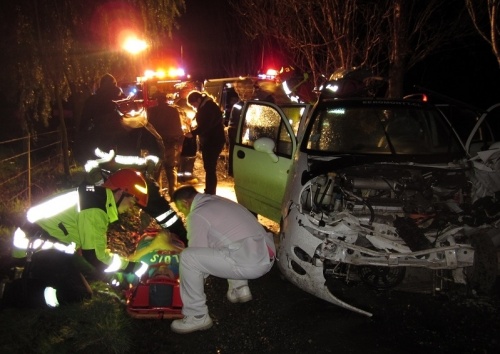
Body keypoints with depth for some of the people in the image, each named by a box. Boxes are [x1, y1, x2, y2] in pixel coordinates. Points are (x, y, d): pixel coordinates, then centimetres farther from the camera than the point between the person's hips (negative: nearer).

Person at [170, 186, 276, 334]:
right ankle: (240, 288, 28)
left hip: (251, 264, -10)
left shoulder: (197, 215, -5)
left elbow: (197, 254, 2)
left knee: (187, 258, -10)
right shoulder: (218, 201, 23)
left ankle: (197, 317, -1)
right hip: (268, 257, 10)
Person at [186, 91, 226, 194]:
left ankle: (210, 194, -7)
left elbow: (206, 125, -25)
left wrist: (193, 133, -20)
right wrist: (195, 132, 11)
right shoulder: (204, 107, 15)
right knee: (208, 168, 14)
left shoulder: (210, 107, -17)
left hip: (214, 142, -10)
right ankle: (208, 192, 23)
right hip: (208, 141, 10)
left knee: (210, 168, -10)